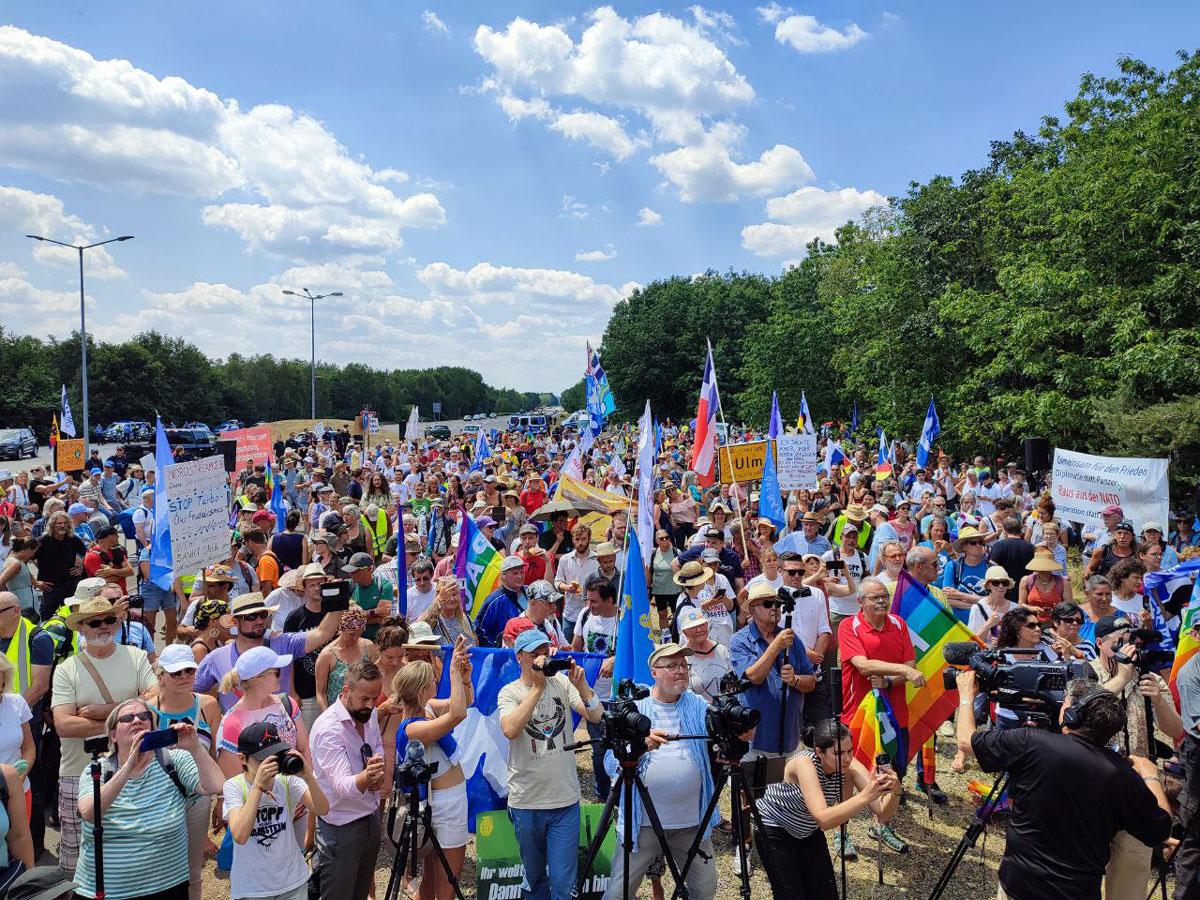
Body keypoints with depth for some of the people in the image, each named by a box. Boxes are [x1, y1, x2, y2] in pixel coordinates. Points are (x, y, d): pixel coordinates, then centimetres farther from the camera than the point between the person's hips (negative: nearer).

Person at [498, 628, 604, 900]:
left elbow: (596, 717, -9)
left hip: (566, 800, 1)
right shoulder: (510, 692, -5)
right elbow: (510, 730, -25)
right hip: (526, 803, -1)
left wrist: (581, 685, -25)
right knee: (535, 877, 17)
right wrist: (537, 687, -25)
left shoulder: (562, 682, 0)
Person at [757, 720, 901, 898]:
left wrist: (895, 791, -45)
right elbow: (824, 819, -46)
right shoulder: (804, 763, -36)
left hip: (808, 831, 5)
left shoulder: (850, 767, -21)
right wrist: (866, 796, -56)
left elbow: (883, 814, -25)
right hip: (774, 828, -5)